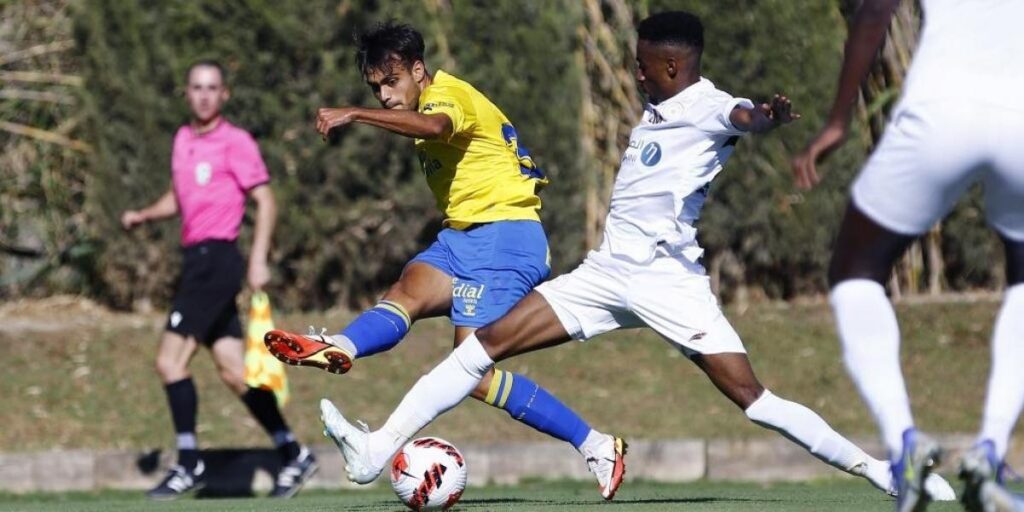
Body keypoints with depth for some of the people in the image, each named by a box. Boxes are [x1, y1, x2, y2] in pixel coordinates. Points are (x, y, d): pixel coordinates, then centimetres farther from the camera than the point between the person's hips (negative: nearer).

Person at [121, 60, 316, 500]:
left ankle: (189, 465, -8)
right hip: (197, 261, 8)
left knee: (170, 360, -13)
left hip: (216, 260, -8)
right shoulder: (183, 139, 15)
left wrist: (258, 260, -17)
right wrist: (143, 216, 9)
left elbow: (265, 202, -8)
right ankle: (293, 455, 16)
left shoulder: (236, 142, -7)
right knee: (232, 371, 8)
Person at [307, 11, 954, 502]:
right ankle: (378, 450, 0)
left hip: (667, 278, -8)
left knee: (750, 395, -16)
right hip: (607, 272, 8)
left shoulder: (706, 107, -12)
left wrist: (769, 116, -56)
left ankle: (875, 466, -6)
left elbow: (745, 117, -37)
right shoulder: (659, 110, 15)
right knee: (488, 341, 0)